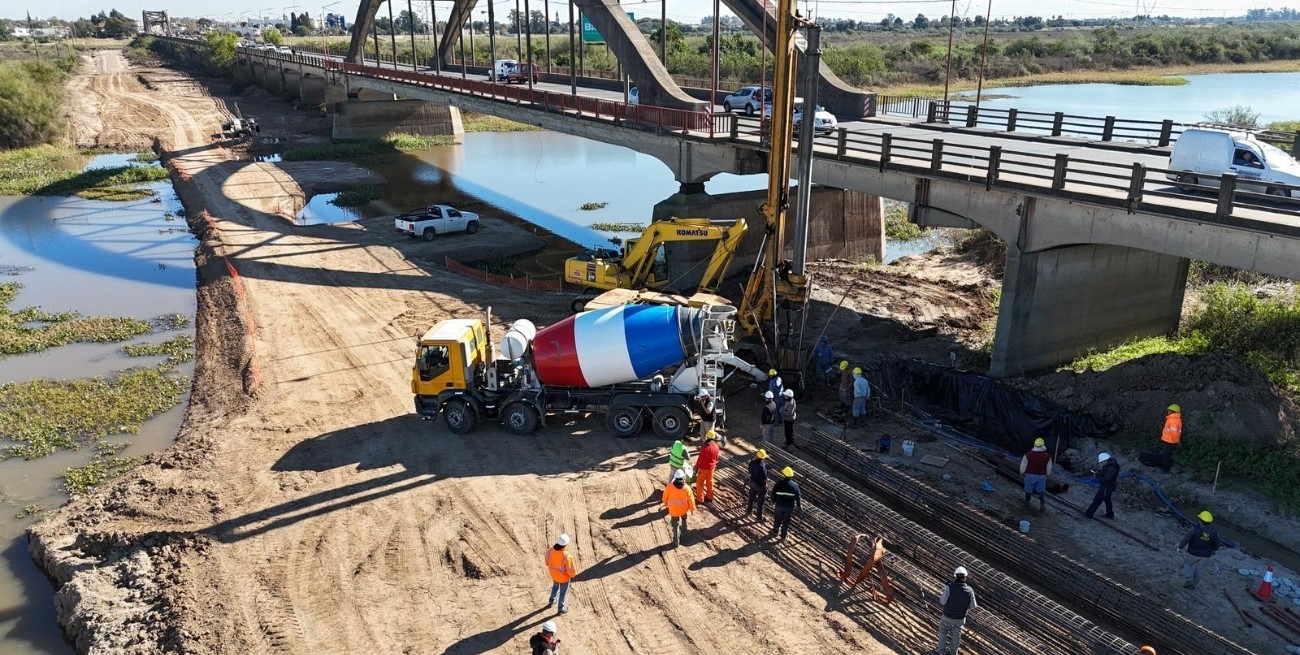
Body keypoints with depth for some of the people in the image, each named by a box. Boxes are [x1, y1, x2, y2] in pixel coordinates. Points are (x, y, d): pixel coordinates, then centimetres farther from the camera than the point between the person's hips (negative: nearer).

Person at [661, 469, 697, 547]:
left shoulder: (669, 487, -25)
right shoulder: (686, 488, -25)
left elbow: (665, 496, -8)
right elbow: (691, 499, -13)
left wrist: (665, 503, 14)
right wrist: (692, 508, 4)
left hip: (673, 510, -1)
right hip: (684, 509, 1)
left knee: (675, 525, 15)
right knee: (684, 519, 32)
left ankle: (676, 541, 22)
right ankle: (683, 530, 57)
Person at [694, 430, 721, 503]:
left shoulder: (705, 447, -25)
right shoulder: (716, 447, -6)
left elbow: (700, 458, -20)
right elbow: (716, 457, 7)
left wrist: (697, 467, -10)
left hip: (703, 468, -6)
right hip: (711, 467, 6)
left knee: (700, 482, 9)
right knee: (710, 481, 20)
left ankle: (700, 498, 15)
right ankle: (709, 497, 31)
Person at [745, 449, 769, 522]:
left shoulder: (752, 462, -14)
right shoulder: (762, 467, -35)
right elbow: (764, 478, -25)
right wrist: (765, 487, -11)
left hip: (752, 482, 7)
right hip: (760, 485, -6)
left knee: (751, 497, 28)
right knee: (760, 501, 12)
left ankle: (748, 511, 47)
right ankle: (760, 518, 25)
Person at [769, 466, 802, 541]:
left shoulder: (778, 484, -16)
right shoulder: (795, 485, -14)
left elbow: (773, 494, -4)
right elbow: (798, 497, -7)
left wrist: (773, 501, 15)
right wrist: (799, 505, 10)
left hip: (779, 505, 0)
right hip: (790, 507, 0)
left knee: (778, 518, 23)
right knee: (786, 521, 15)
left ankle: (775, 531, 42)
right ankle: (783, 536, 26)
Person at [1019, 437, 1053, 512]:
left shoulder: (1028, 455, -17)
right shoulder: (1047, 456, -11)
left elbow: (1023, 466, -8)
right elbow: (1049, 469, 0)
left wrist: (1022, 473, 11)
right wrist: (1047, 475, 18)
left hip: (1030, 475, 0)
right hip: (1042, 476, 1)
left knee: (1028, 489, 19)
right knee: (1041, 490, 10)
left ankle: (1027, 501, 37)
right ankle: (1042, 503, -9)